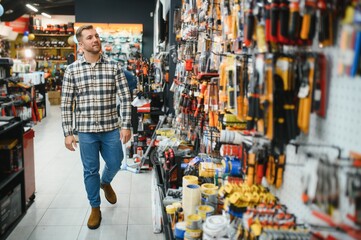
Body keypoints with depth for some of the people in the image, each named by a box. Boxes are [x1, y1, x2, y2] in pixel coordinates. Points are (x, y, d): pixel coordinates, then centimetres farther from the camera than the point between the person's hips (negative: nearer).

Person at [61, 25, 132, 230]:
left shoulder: (114, 67, -2)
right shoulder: (72, 70, -2)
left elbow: (126, 97, -3)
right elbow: (66, 104, 0)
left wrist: (126, 125, -8)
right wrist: (68, 133, -3)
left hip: (111, 128, 0)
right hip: (86, 130, 0)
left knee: (115, 164, 13)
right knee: (90, 170, 10)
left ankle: (106, 182, 49)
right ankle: (95, 208, 30)